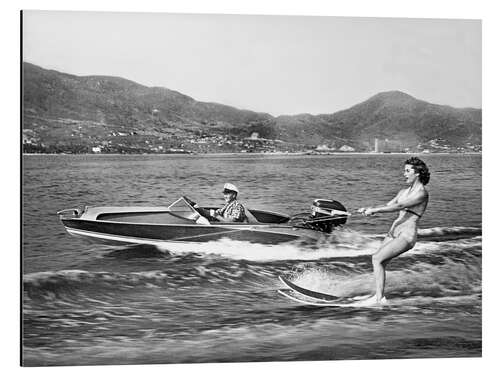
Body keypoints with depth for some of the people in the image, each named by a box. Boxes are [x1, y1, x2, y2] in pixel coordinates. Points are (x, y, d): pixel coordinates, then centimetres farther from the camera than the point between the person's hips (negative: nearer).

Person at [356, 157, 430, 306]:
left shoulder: (422, 193, -10)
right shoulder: (404, 192, 16)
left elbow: (399, 206, -22)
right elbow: (387, 206, 14)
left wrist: (374, 210, -27)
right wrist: (368, 208, -4)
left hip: (407, 235, -8)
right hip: (393, 232, 8)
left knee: (377, 259, -17)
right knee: (379, 263, 0)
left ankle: (379, 298, -13)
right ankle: (378, 296, 7)